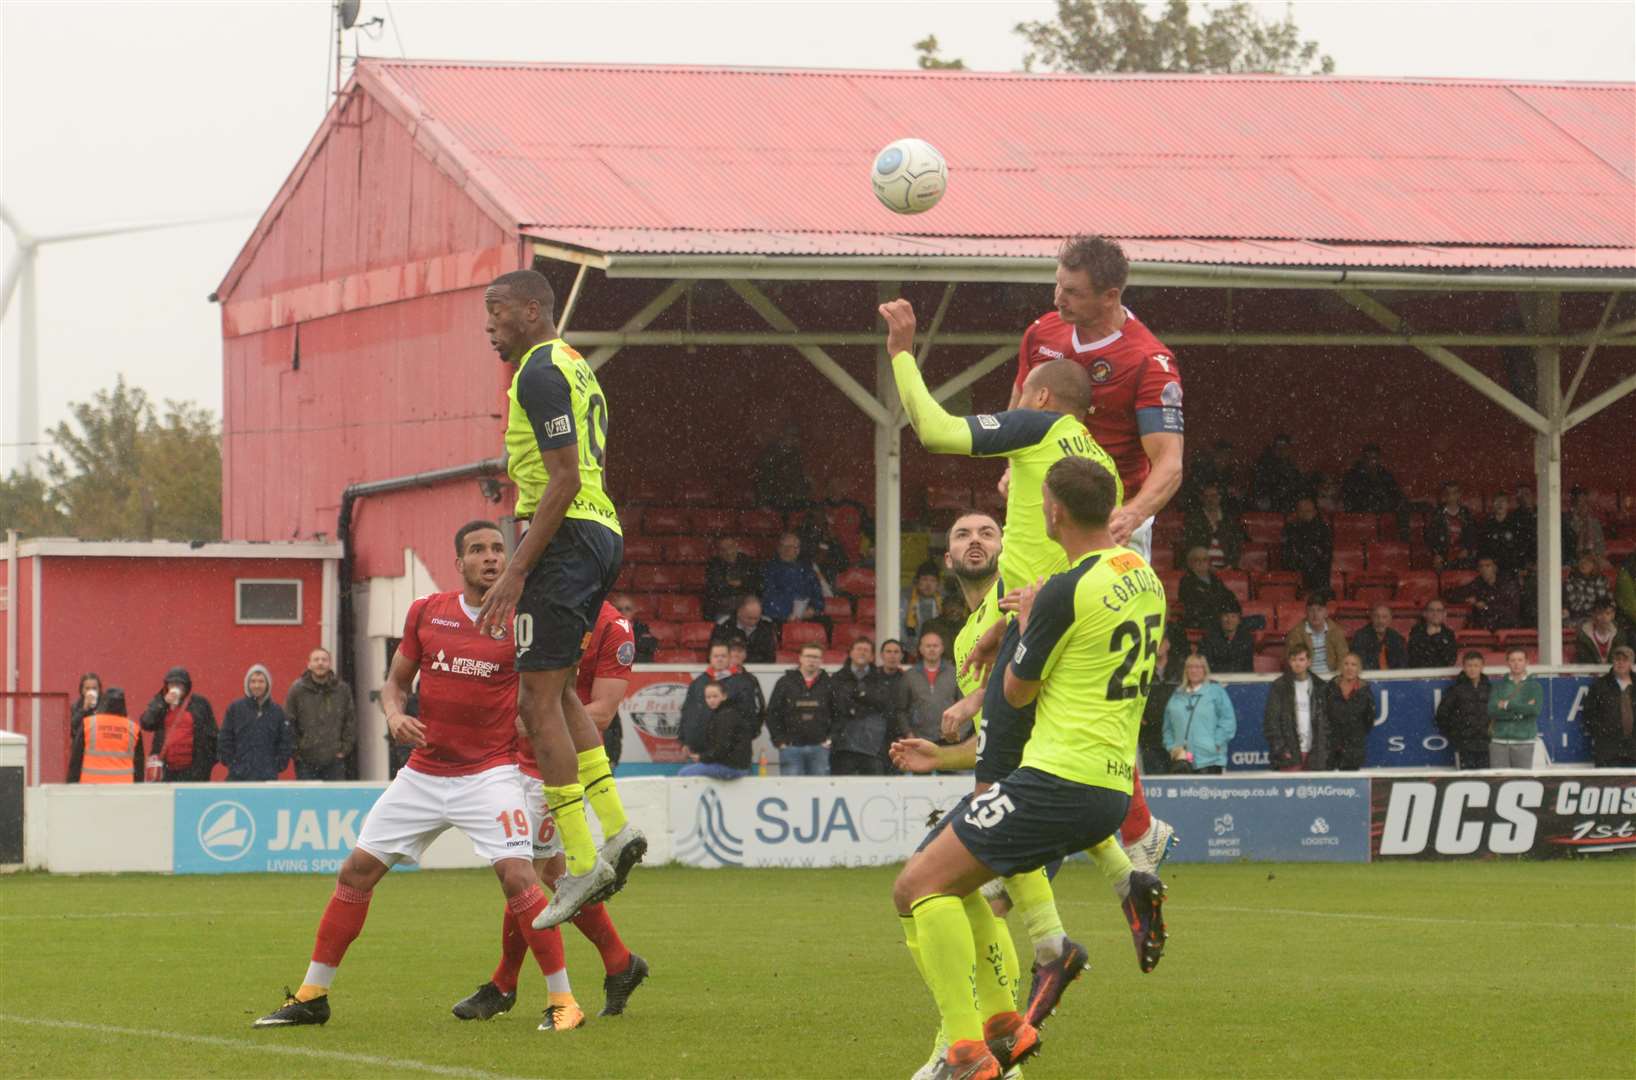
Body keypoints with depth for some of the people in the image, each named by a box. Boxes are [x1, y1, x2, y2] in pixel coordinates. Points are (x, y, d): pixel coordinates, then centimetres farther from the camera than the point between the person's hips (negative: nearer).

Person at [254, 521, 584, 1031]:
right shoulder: (425, 612, 3)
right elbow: (395, 682, 12)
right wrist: (394, 716, -7)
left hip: (489, 773, -4)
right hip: (424, 772, 4)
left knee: (517, 874, -22)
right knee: (356, 870, 4)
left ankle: (562, 999, -11)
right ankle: (312, 996, 16)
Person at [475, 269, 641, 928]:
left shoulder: (541, 373, -12)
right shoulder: (573, 367, 19)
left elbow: (565, 480, -19)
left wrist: (516, 572, -20)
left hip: (567, 541, -10)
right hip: (602, 535, 10)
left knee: (538, 700, -8)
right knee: (557, 691, 18)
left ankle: (583, 864, -11)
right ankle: (616, 829, 13)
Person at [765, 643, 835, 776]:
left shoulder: (828, 684, 7)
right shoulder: (785, 682, 5)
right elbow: (772, 714, 6)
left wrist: (830, 739, -1)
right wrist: (779, 741, -2)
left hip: (819, 747, 1)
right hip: (791, 747, -1)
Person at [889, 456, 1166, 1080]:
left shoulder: (1064, 593, -15)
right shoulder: (1144, 577, 11)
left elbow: (1018, 691, -3)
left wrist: (1026, 619, 14)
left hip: (1059, 782, -9)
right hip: (1114, 788, 9)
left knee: (919, 888, -8)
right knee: (949, 882, 23)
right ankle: (1002, 1024, 16)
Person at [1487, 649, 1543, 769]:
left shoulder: (1534, 686, 6)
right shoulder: (1499, 686, 10)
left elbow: (1535, 709, -11)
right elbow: (1492, 710, -5)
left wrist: (1508, 705, -8)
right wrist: (1520, 711, -11)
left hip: (1523, 742, -1)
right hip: (1499, 741, 1)